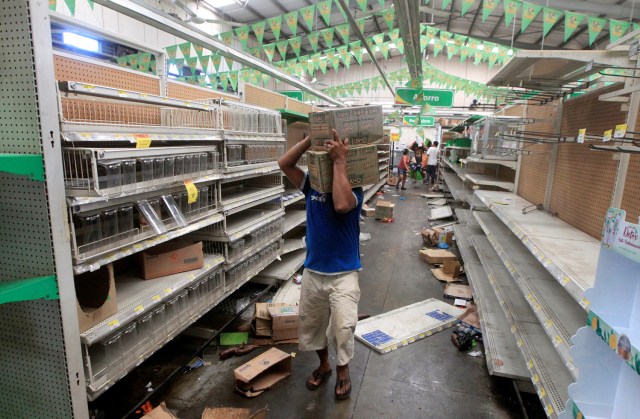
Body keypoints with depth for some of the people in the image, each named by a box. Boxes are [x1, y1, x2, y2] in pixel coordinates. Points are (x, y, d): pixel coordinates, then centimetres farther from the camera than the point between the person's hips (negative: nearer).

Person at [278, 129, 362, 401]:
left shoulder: (353, 190, -12)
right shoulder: (312, 186, 0)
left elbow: (342, 205, -35)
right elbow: (285, 164, -7)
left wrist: (340, 160, -32)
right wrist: (311, 139, -15)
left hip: (344, 273, -4)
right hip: (312, 271, 5)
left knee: (343, 327, -9)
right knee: (310, 325, 17)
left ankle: (343, 370, 22)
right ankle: (324, 364, 43)